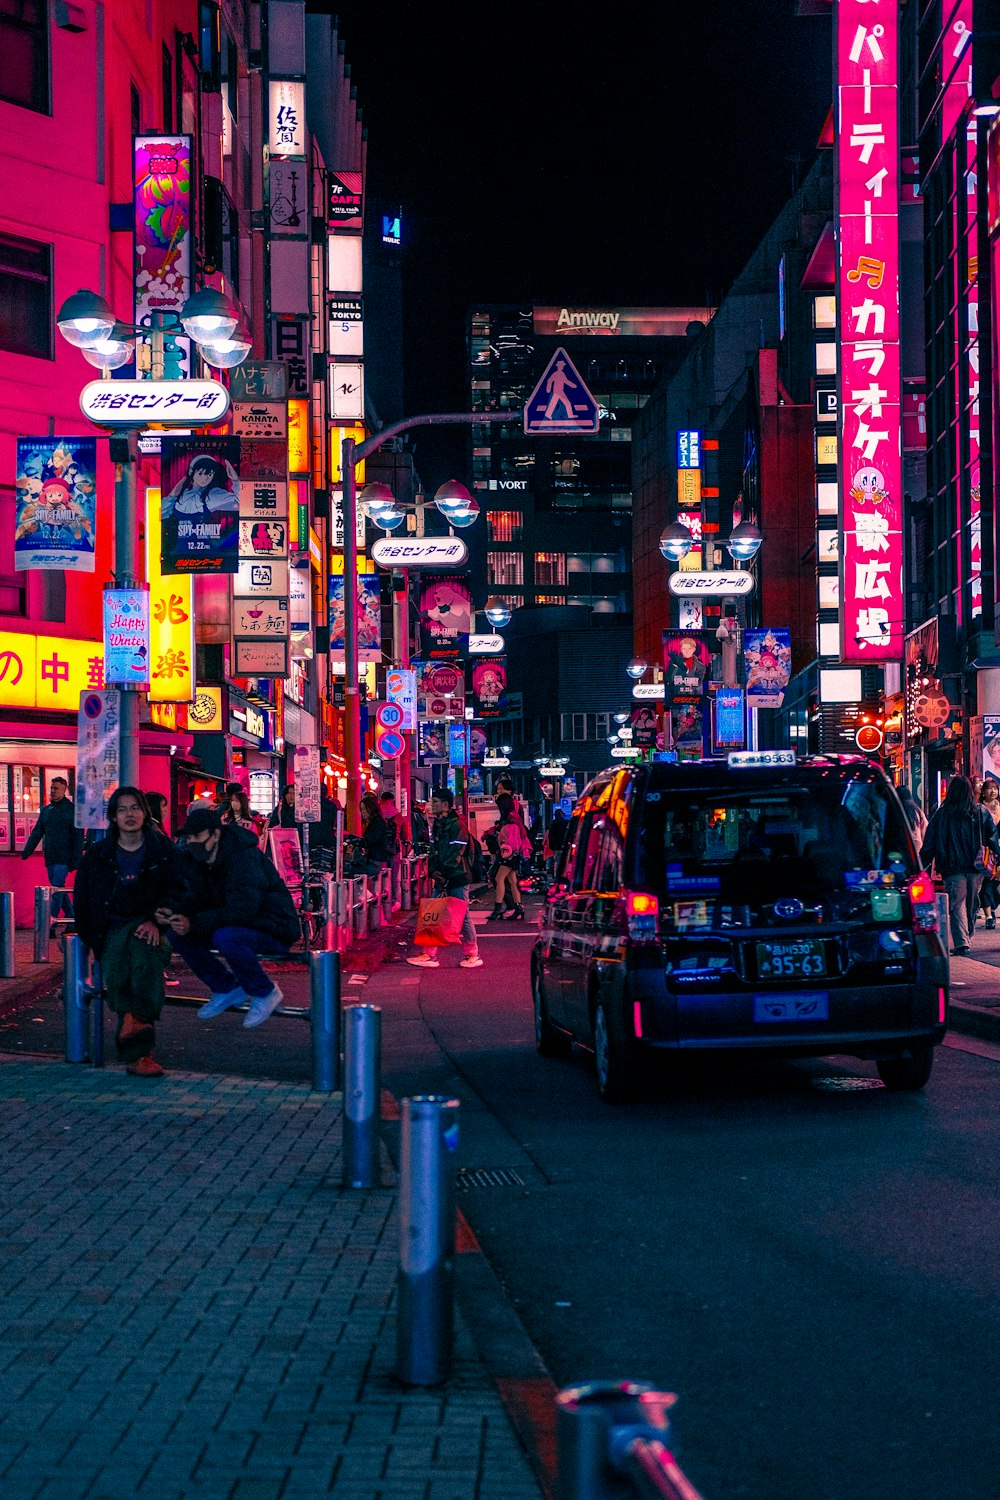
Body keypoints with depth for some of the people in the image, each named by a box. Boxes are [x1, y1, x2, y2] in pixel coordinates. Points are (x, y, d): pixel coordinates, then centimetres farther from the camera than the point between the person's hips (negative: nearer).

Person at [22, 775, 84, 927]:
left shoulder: (71, 810, -4)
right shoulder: (46, 810, 14)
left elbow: (78, 836, -8)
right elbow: (37, 832, 16)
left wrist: (75, 860, -14)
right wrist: (26, 852, 5)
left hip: (63, 858, -7)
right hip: (50, 858, 7)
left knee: (57, 891, -11)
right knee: (59, 891, 11)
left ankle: (49, 927, -14)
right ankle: (73, 920, 21)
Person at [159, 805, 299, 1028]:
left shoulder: (245, 858, -26)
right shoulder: (198, 859, 1)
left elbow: (243, 909, -34)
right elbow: (195, 899, 1)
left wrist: (194, 923, -39)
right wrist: (174, 914, -23)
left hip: (274, 930, -9)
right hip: (236, 925, 9)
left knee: (225, 937, -37)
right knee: (179, 935, -6)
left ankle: (265, 993, -13)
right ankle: (227, 989, 8)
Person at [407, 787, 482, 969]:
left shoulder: (456, 825, -10)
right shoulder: (436, 825, 16)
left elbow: (456, 854, -16)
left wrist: (444, 874, -19)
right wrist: (433, 871, 1)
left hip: (457, 878, -8)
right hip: (442, 879, 8)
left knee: (463, 916, -2)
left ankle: (472, 954, 7)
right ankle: (429, 955, 5)